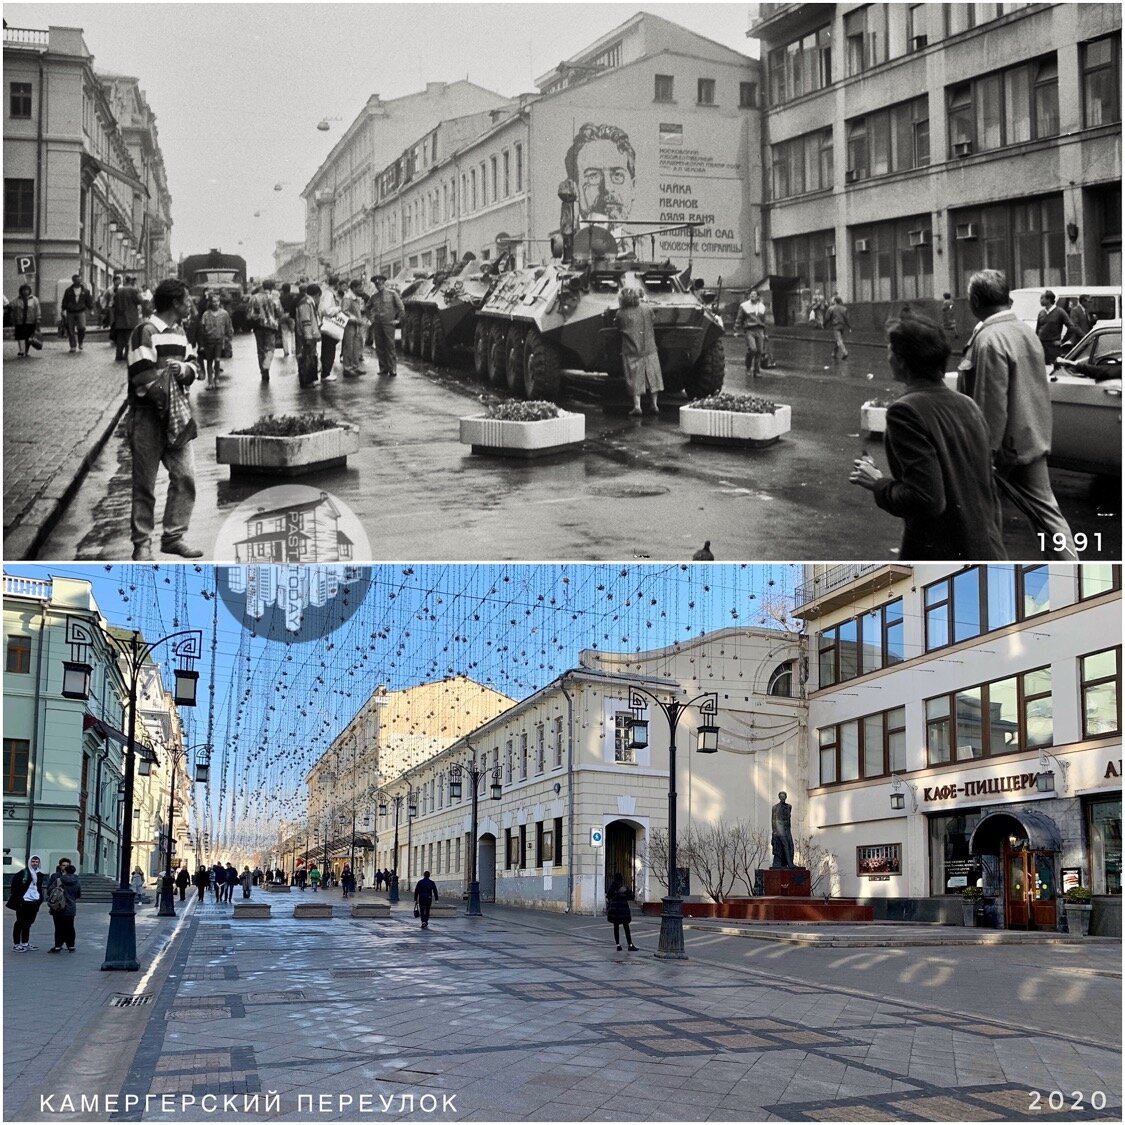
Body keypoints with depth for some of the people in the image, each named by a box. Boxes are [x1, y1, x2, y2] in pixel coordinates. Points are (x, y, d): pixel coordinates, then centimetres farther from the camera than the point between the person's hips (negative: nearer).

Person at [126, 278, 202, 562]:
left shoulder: (180, 333, 15)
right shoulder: (146, 332, -11)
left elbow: (191, 369, 13)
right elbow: (141, 376, -17)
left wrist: (185, 369, -8)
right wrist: (171, 370, -9)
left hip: (175, 415, 7)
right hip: (148, 416, -7)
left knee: (185, 477, 3)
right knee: (144, 483, 0)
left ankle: (174, 536, 14)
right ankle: (142, 544, 8)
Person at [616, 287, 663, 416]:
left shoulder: (621, 314, -10)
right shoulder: (647, 309, -4)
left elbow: (618, 327, 2)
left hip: (631, 351, -2)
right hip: (649, 349, 2)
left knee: (634, 379, 3)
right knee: (652, 376, 12)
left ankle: (637, 406, -3)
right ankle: (654, 405, 16)